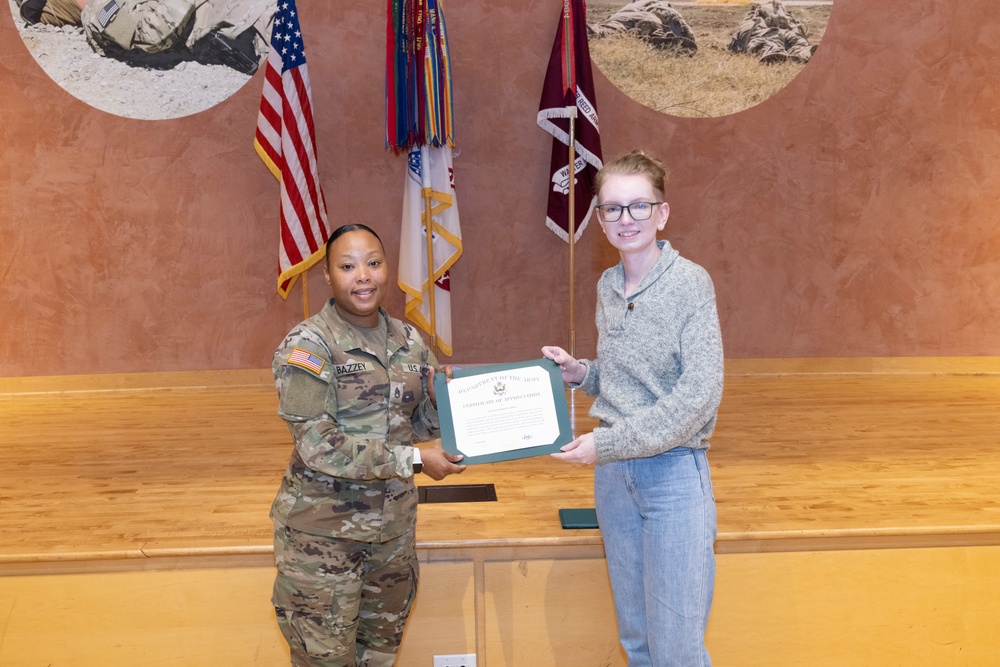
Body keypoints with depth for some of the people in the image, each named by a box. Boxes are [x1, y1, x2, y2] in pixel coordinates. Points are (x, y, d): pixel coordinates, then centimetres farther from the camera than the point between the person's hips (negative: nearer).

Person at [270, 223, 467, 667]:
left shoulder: (409, 341, 5)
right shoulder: (306, 346, -13)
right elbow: (316, 444, -21)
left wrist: (440, 397, -11)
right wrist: (412, 460, -23)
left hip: (393, 526, 6)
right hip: (323, 532, -5)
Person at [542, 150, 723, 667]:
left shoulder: (690, 283, -12)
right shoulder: (607, 286, 7)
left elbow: (699, 392, -19)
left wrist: (608, 441, -20)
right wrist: (577, 372, -1)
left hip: (673, 471, -6)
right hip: (614, 473, 6)